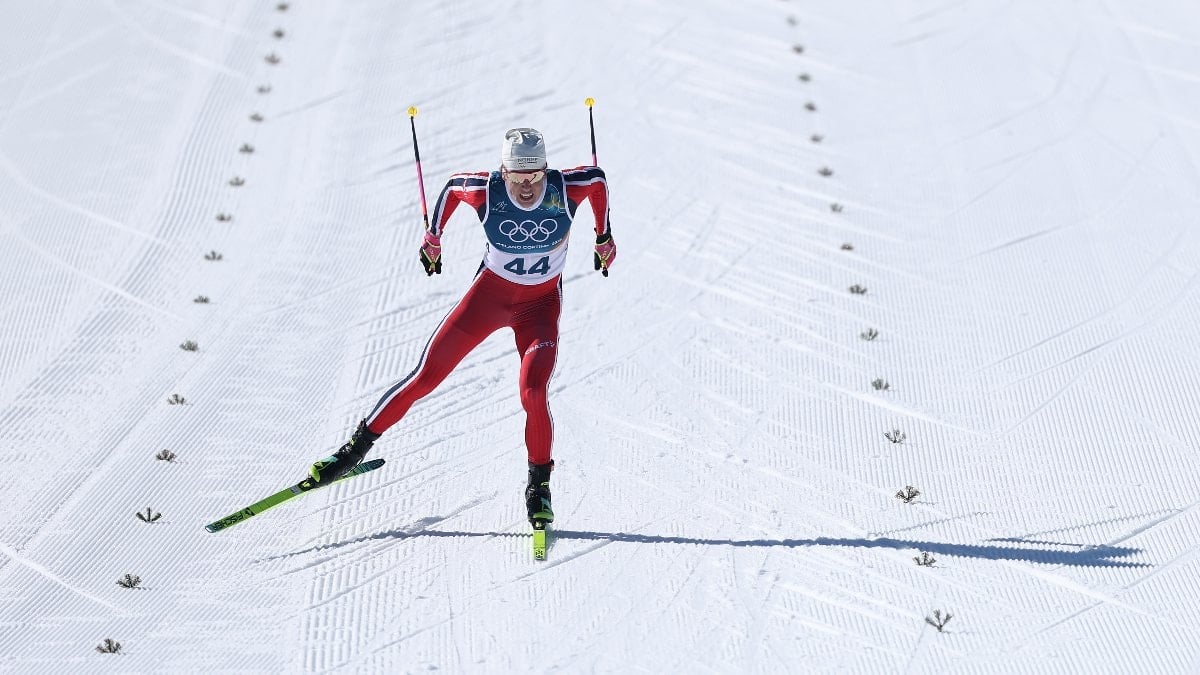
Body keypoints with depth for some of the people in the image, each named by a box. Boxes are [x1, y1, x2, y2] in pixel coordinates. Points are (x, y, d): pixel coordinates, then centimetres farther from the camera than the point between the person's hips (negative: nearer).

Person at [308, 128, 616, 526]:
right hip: (490, 292, 1)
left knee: (532, 392, -21)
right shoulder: (485, 191, -22)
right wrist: (433, 238, 11)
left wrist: (604, 237, 11)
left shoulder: (565, 190, -22)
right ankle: (359, 444, 15)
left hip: (541, 303, -1)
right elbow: (452, 186, 2)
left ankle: (539, 482, 2)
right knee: (426, 376, -3)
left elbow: (597, 177, 2)